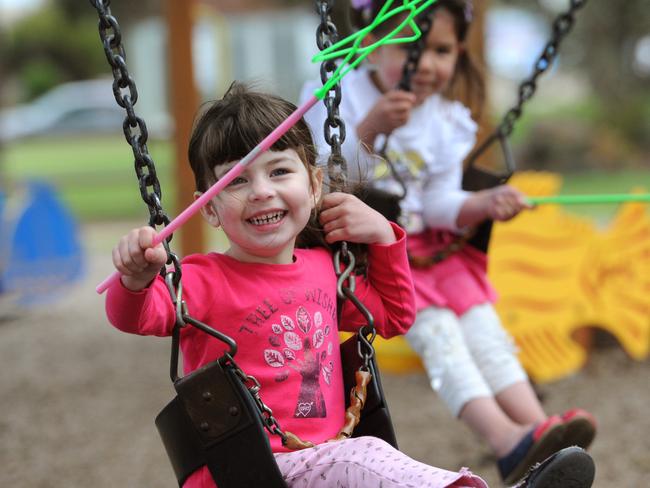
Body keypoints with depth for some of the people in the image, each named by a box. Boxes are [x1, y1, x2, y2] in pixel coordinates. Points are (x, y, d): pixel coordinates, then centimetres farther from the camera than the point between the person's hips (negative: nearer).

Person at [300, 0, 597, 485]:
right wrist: (370, 128, -31)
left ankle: (533, 423, -28)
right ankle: (507, 441, -35)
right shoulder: (339, 95, -7)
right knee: (435, 326, -23)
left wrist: (483, 204, -20)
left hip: (425, 247, 6)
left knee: (480, 320, -16)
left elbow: (438, 205, 1)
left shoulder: (448, 122, 6)